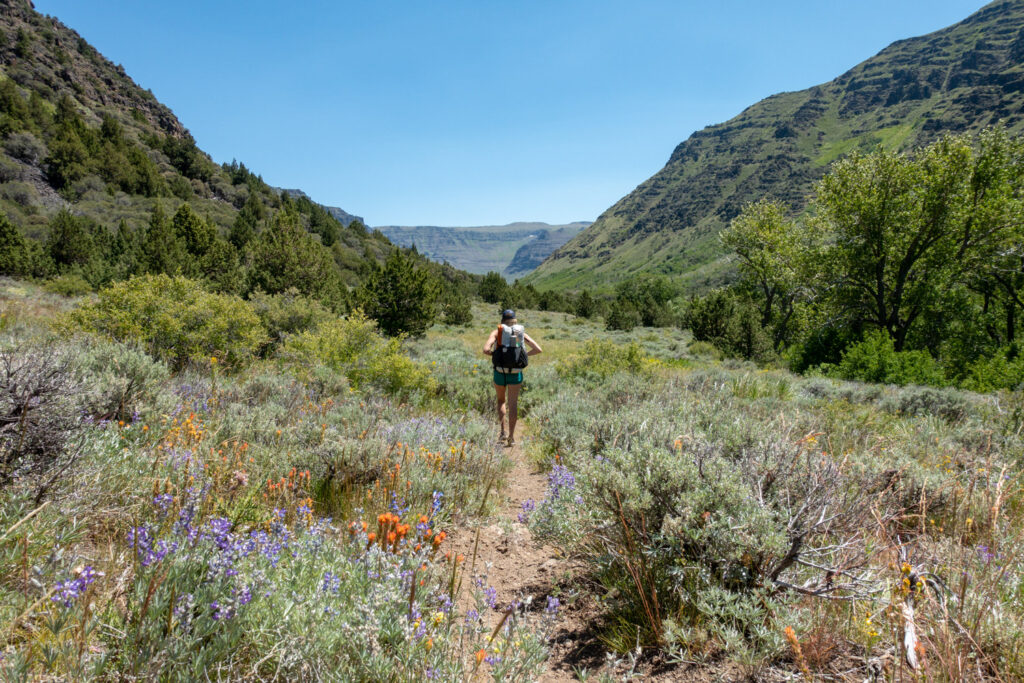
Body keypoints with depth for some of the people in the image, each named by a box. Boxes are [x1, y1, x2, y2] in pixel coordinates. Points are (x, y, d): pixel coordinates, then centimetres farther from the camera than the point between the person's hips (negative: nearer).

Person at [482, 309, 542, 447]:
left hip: (500, 372, 0)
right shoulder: (521, 332, 2)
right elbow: (538, 349, -2)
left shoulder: (497, 332, -3)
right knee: (513, 404, 6)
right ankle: (511, 437, 0)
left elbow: (486, 349, -18)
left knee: (501, 401, 21)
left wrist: (494, 354, 2)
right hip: (516, 373, 0)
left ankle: (502, 432, 11)